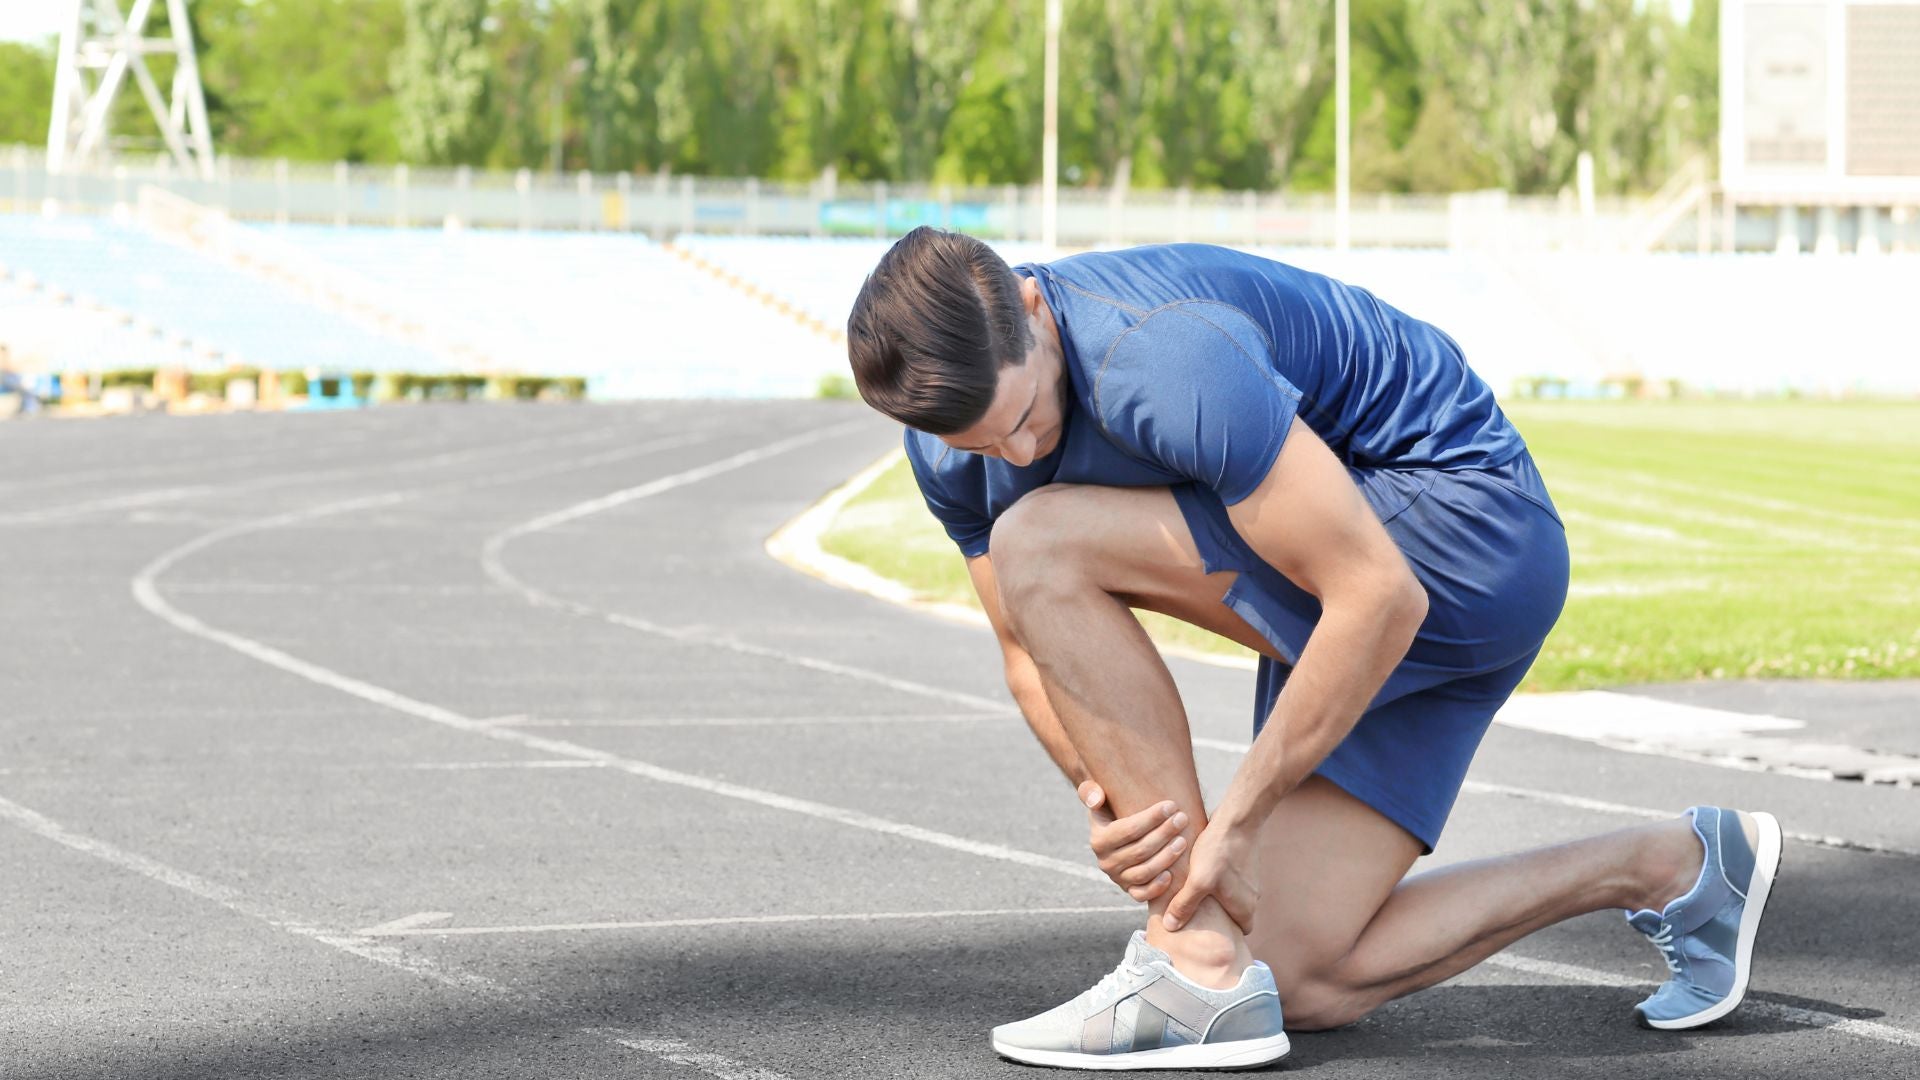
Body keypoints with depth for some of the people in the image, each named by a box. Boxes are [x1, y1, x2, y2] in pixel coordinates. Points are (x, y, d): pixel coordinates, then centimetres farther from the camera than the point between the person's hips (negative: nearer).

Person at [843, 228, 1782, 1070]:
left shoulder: (1165, 354, -31)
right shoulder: (952, 435, -5)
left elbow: (1380, 598, -30)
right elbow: (1034, 649, 4)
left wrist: (1234, 822, -24)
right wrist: (1105, 796, -17)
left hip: (1467, 527, -9)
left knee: (1040, 545, -24)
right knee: (1302, 986, 1)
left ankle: (1200, 967, -19)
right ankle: (1669, 867, 16)